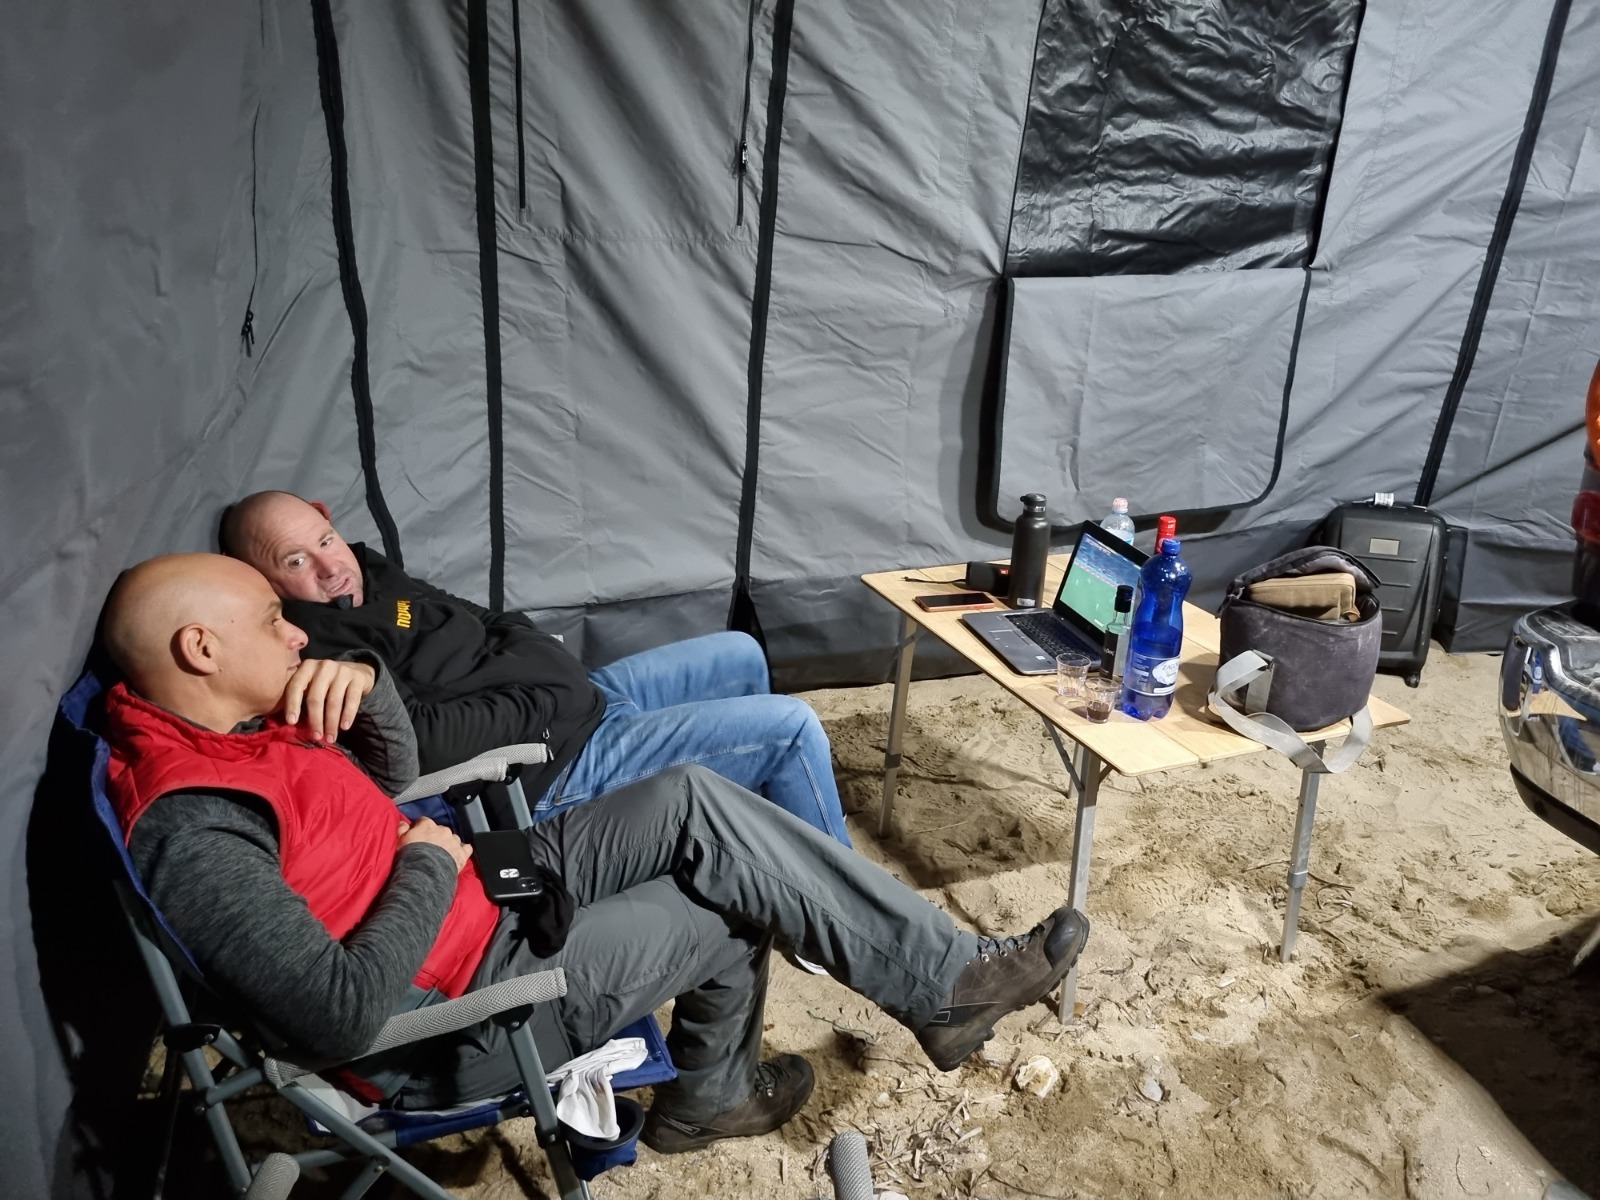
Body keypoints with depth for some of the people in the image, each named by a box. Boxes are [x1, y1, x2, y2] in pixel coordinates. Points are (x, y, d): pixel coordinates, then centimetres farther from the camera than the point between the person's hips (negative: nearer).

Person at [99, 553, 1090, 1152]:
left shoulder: (242, 720, 2)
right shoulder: (193, 832, -28)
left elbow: (395, 778, 13)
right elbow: (345, 1015, -32)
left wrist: (367, 684, -7)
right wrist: (430, 869, -18)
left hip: (479, 898, 8)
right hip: (456, 1024, -8)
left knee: (695, 803, -9)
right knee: (731, 906, -8)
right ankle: (943, 985, 14)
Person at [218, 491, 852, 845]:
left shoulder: (370, 572, 8)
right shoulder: (315, 651, -20)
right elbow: (424, 739, -32)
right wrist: (540, 703, -21)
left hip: (582, 694, 10)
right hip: (558, 765, -10)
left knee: (740, 654, 22)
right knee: (791, 727, -12)